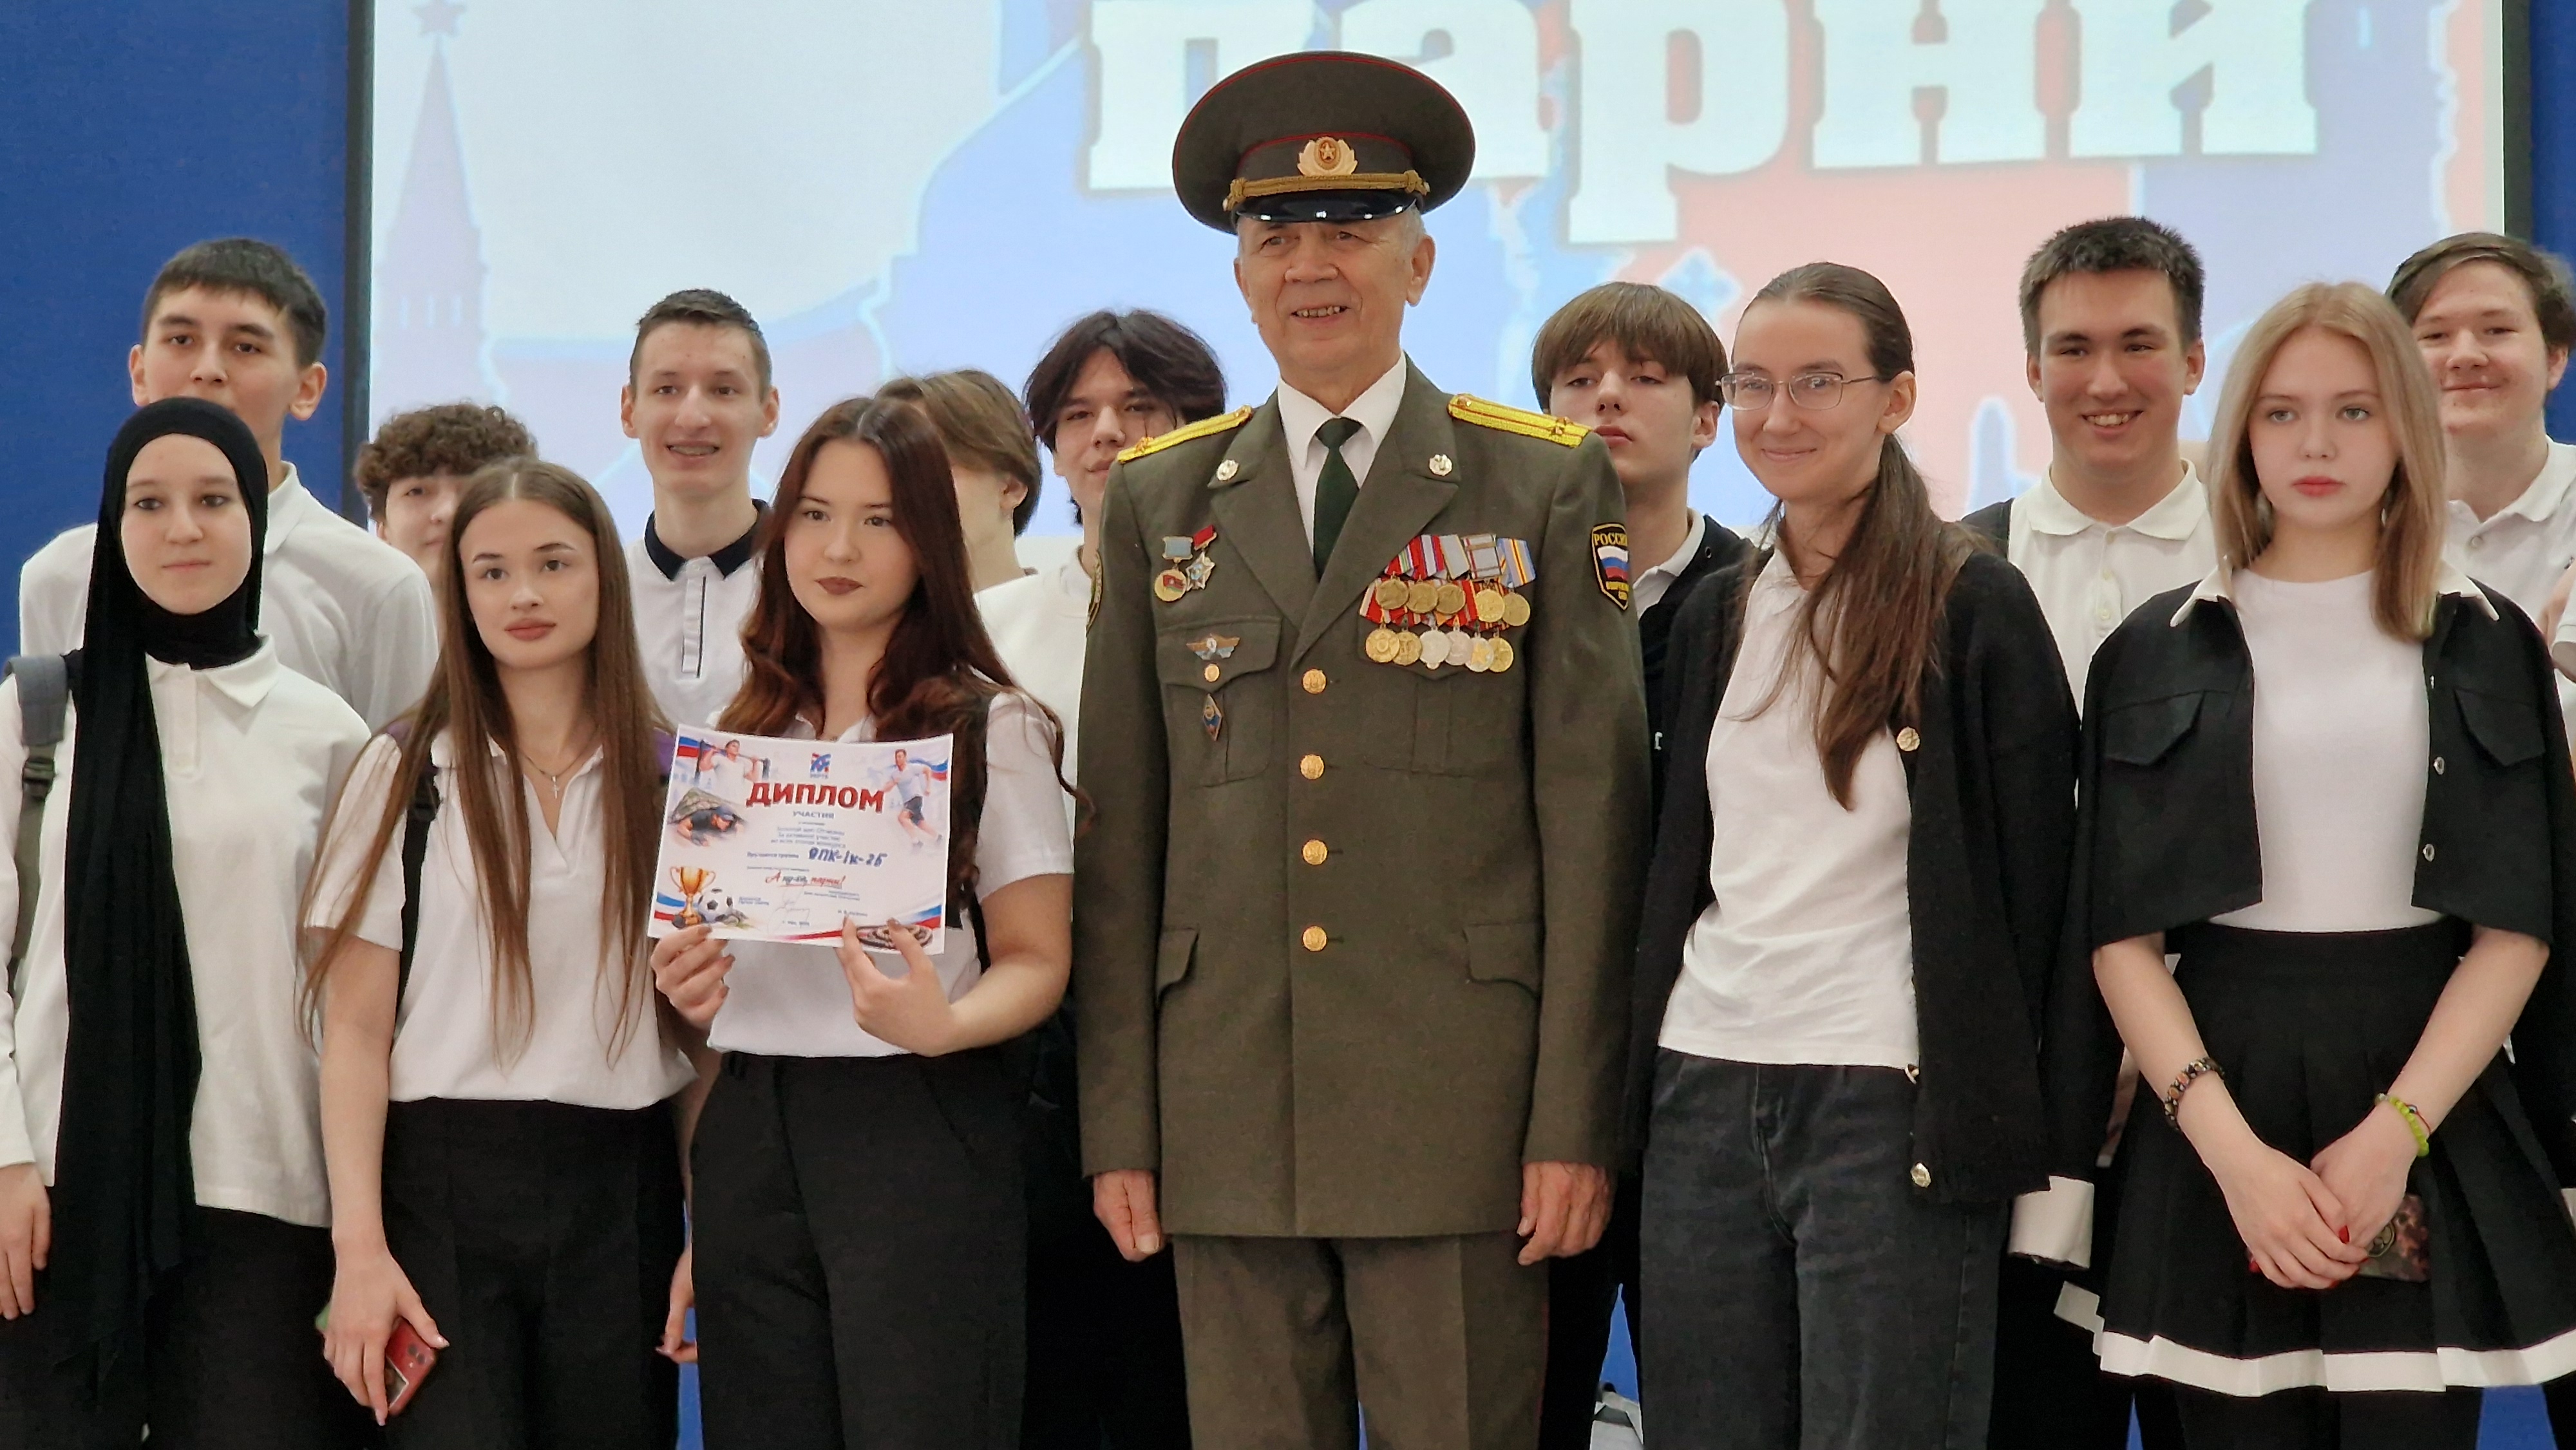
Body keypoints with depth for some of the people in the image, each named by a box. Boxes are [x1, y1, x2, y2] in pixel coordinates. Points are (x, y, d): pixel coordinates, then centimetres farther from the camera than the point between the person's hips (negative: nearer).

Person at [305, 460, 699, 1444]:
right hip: (443, 1183, -2)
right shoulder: (405, 772, 3)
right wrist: (360, 1247, -11)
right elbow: (355, 1031, -2)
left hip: (620, 1192, 2)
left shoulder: (668, 778, 8)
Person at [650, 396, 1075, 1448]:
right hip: (751, 1133, 5)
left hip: (923, 1131, -5)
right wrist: (685, 985, 2)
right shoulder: (748, 728, 15)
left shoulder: (988, 726, -1)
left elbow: (1035, 961, -4)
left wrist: (942, 1024, -24)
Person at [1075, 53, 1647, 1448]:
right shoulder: (1157, 504, 11)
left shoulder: (1547, 489, 5)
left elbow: (1592, 817, 0)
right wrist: (1118, 1125, 4)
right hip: (1227, 1115, 2)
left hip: (1459, 1120, -2)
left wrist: (1577, 1123, -5)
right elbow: (1118, 834, 9)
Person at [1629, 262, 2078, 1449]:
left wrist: (1980, 1103, -4)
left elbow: (2028, 882, -4)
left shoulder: (1976, 607, -4)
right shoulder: (1715, 616, 13)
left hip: (1893, 1107, -6)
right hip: (1702, 1095, 6)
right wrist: (1641, 1077, 13)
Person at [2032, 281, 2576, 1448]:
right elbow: (2121, 932, 1)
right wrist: (2233, 1152, -12)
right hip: (2218, 1100, 0)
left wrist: (2394, 1132, -12)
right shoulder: (2157, 652, 6)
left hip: (2435, 1115, 0)